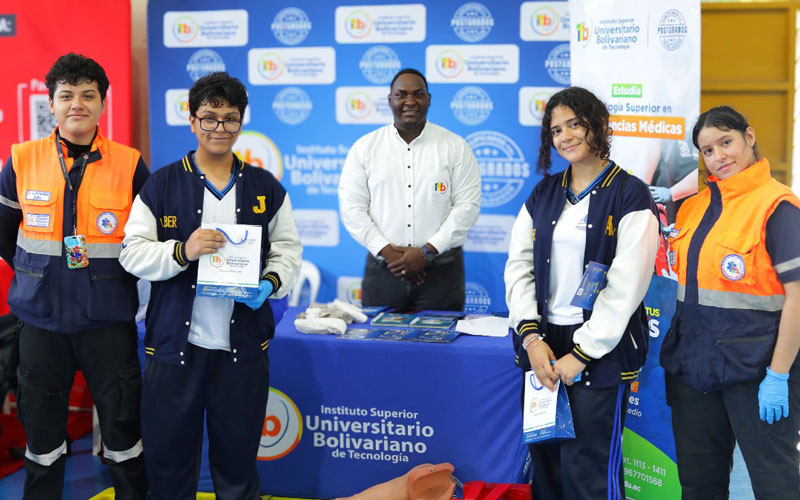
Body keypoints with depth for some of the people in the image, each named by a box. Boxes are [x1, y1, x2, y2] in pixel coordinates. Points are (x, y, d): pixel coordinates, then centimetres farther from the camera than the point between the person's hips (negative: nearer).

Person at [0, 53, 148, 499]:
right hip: (42, 316, 2)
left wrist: (124, 275, 5)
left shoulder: (129, 165, -4)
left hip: (109, 317, -1)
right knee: (41, 424, 12)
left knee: (122, 419, 6)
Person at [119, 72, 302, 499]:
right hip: (174, 342, -1)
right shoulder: (161, 186, 3)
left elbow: (287, 248, 11)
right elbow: (133, 252, -1)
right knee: (168, 452, 7)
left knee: (238, 455, 9)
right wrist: (182, 251, -19)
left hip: (243, 346, 1)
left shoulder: (267, 188, 9)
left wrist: (271, 282, -9)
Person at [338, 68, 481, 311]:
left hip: (441, 270, -1)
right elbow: (351, 208, 1)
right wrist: (387, 251, -10)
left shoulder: (455, 147, 4)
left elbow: (468, 205, -2)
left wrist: (427, 251, -11)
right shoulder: (364, 147, 7)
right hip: (383, 270, 1)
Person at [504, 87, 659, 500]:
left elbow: (625, 285, -12)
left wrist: (580, 354, -14)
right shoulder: (543, 194, 12)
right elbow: (518, 267, 6)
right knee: (544, 464, 11)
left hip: (599, 354, -5)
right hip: (541, 346, 5)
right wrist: (531, 337, -7)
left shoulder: (629, 195, -5)